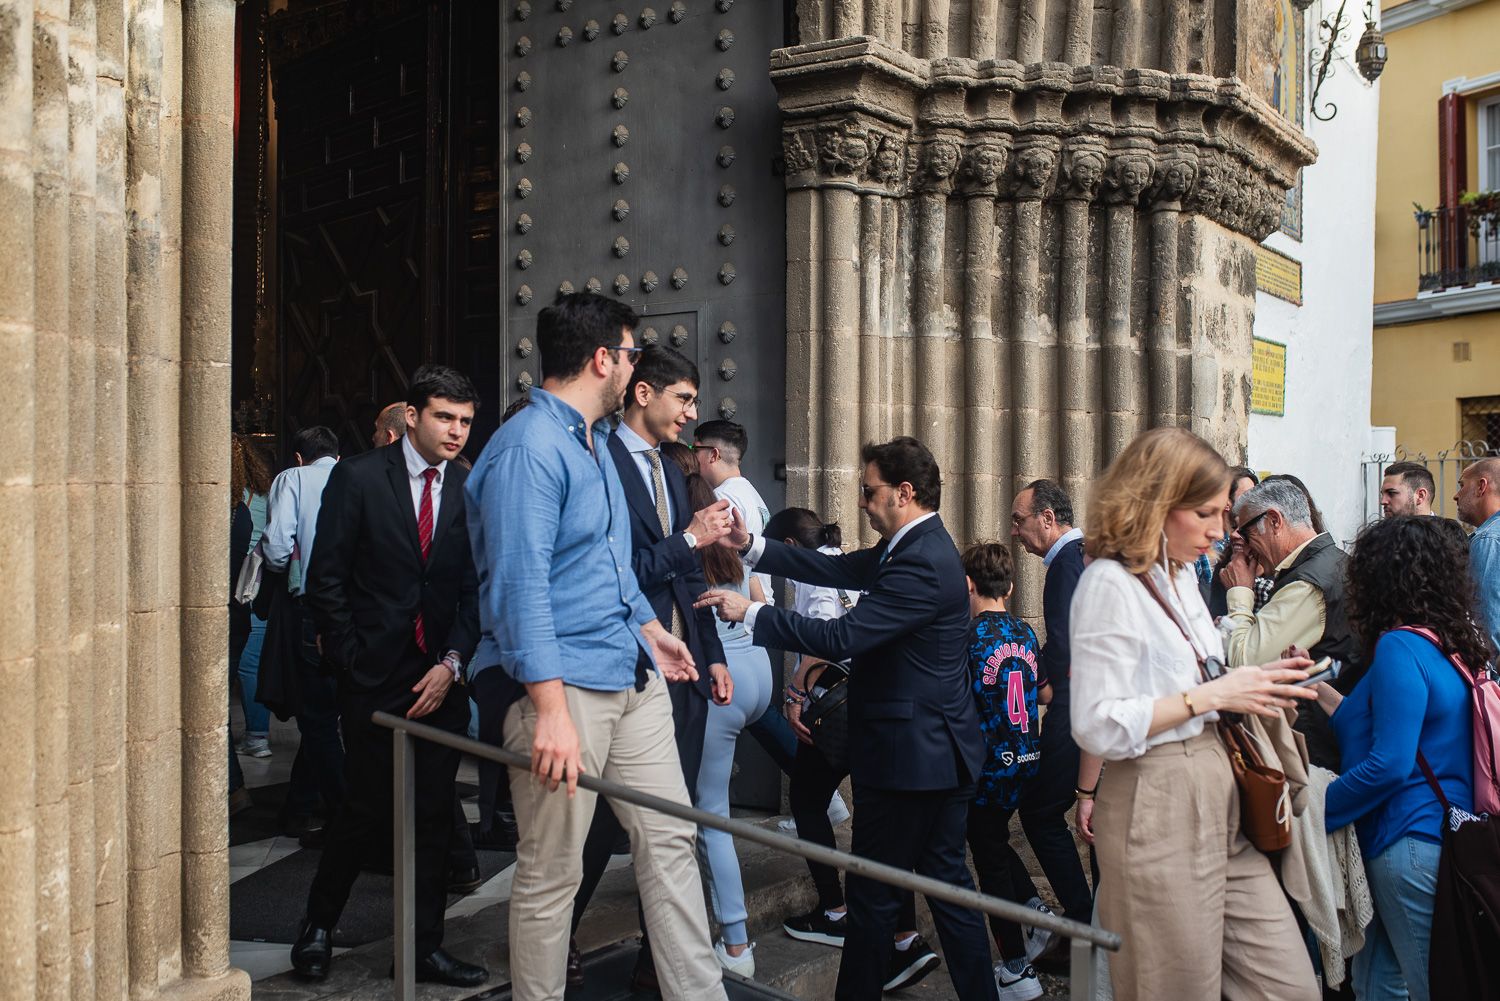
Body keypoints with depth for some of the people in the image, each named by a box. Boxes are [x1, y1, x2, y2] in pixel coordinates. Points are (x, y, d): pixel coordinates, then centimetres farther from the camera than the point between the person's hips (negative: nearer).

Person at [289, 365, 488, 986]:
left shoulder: (469, 491, 4)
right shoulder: (358, 478, -4)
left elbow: (475, 587, 5)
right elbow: (326, 581, -4)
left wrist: (452, 663, -5)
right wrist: (353, 664, -6)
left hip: (440, 678, 3)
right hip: (374, 677, -3)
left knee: (434, 815, 6)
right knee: (368, 808, 5)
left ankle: (425, 947, 20)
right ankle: (318, 925, 30)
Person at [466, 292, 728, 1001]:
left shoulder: (595, 439, 16)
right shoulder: (529, 449, -16)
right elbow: (520, 587, -22)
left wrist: (648, 626, 27)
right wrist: (551, 711, -26)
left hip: (633, 675, 9)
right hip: (564, 685, -9)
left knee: (669, 839, 11)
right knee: (551, 871, 4)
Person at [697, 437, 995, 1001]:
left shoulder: (923, 563, -22)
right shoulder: (910, 548, 10)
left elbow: (840, 638, -26)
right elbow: (836, 570, 10)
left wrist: (748, 613, -18)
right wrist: (750, 546, 2)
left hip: (909, 754, -10)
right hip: (941, 751, 10)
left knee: (873, 894, 4)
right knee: (948, 883, 17)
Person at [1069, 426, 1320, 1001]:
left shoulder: (1181, 574, 13)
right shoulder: (1110, 583, -15)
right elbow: (1099, 727, -20)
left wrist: (1247, 684, 5)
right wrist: (1213, 694, -18)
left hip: (1218, 797, 8)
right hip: (1158, 808, -8)